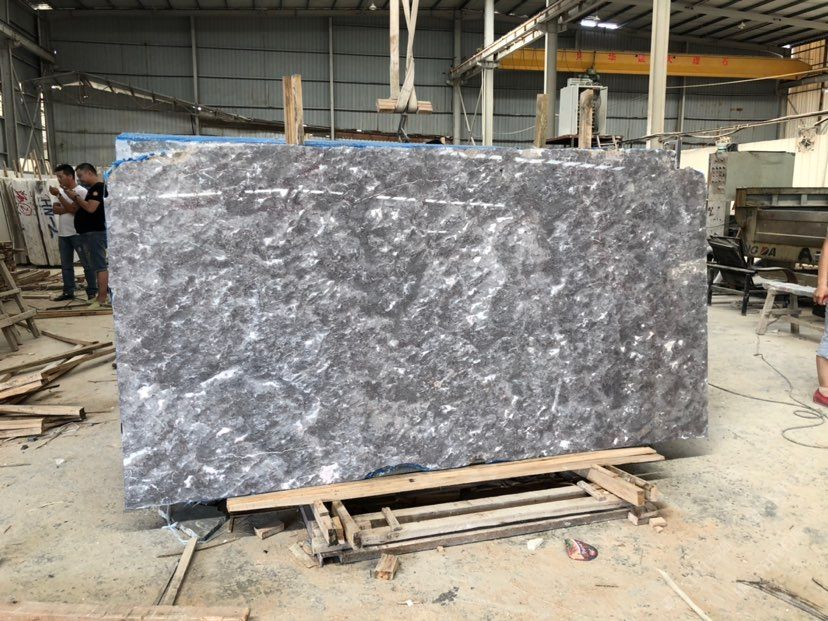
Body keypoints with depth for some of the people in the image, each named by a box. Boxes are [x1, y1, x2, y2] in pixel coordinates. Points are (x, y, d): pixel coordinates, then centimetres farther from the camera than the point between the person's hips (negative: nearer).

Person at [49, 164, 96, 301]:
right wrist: (67, 209, -13)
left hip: (78, 233, -7)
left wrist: (58, 195, -16)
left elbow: (74, 209, -17)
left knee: (87, 264, -3)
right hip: (63, 234, 7)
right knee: (66, 265, 10)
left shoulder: (81, 191, -9)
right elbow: (55, 209, 5)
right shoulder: (61, 191, 13)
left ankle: (92, 291, 2)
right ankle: (68, 292, 17)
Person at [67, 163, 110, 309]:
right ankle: (104, 296, 18)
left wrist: (76, 197, -11)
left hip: (95, 233, -11)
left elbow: (91, 208, -22)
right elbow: (83, 210, 22)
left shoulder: (99, 187, -11)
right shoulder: (93, 189, 20)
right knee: (98, 266, 12)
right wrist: (76, 199, 7)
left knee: (100, 266, -9)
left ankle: (102, 300, -9)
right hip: (90, 233, 11)